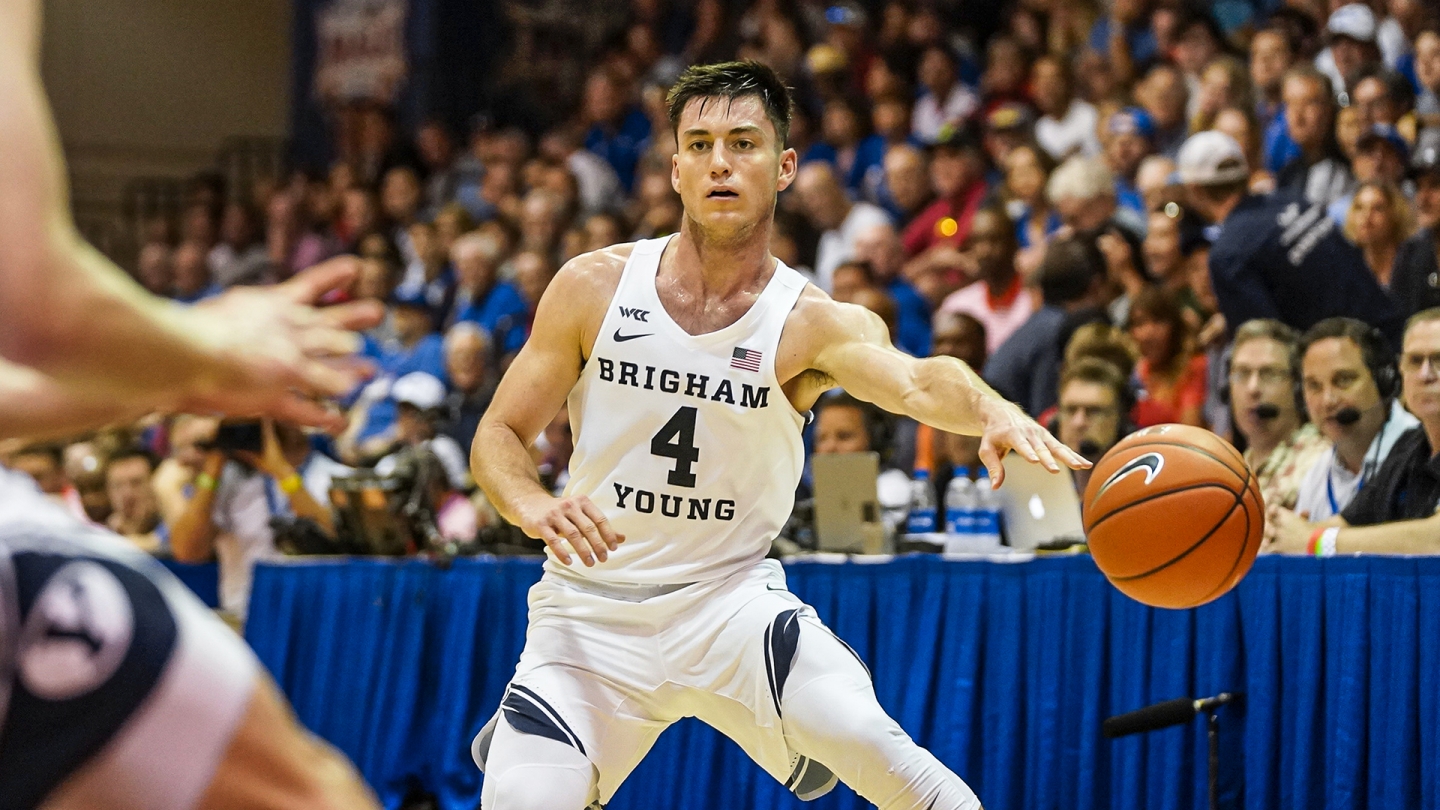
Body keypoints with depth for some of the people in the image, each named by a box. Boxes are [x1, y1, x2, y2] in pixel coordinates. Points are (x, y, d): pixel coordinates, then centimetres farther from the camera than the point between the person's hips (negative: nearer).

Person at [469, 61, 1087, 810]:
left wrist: (992, 411, -52)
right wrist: (535, 508, -23)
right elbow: (497, 436, 0)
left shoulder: (810, 324, -9)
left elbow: (917, 382, -30)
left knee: (866, 741, -24)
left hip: (728, 599, -1)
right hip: (592, 608, 1)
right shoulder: (594, 287, -6)